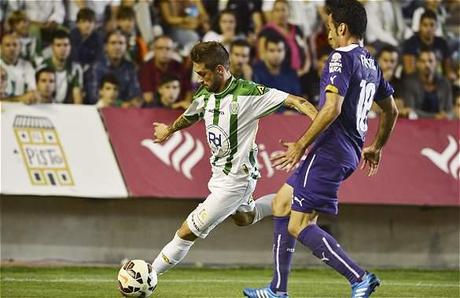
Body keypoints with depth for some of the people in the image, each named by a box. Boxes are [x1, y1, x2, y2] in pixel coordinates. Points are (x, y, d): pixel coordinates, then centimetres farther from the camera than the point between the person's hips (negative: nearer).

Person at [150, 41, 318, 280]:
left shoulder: (248, 93, -24)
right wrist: (169, 130, 40)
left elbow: (294, 101, -25)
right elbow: (190, 116, 20)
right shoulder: (204, 95, -3)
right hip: (219, 174, 9)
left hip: (235, 180, -9)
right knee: (243, 217, 34)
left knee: (187, 233, -6)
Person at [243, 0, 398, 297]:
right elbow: (391, 111, 25)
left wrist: (301, 145, -17)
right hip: (349, 153, 10)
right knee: (281, 203, 19)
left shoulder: (342, 58, -13)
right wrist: (376, 148, 37)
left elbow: (332, 109, -23)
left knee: (299, 226, -10)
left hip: (330, 149, -10)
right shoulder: (371, 64, 15)